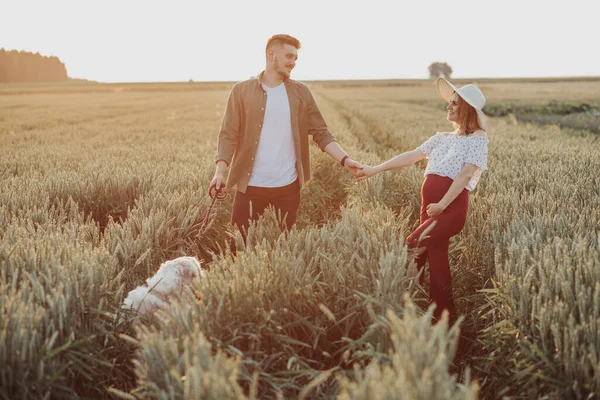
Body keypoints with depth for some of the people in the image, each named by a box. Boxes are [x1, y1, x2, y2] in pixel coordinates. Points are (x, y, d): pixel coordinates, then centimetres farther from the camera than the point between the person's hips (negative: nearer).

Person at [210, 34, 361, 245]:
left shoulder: (301, 92, 7)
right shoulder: (242, 90, 1)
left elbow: (321, 133, 5)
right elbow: (229, 135, -2)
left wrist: (345, 160, -10)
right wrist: (220, 171, -16)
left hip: (288, 187, 2)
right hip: (250, 186, -2)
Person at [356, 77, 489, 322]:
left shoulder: (478, 138, 0)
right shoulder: (442, 137, 20)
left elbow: (465, 174, -11)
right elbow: (412, 156, 15)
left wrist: (442, 205, -17)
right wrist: (375, 169, 8)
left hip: (452, 206, -7)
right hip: (429, 205, 7)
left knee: (413, 246, -17)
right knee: (435, 257, 6)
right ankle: (445, 314, 15)